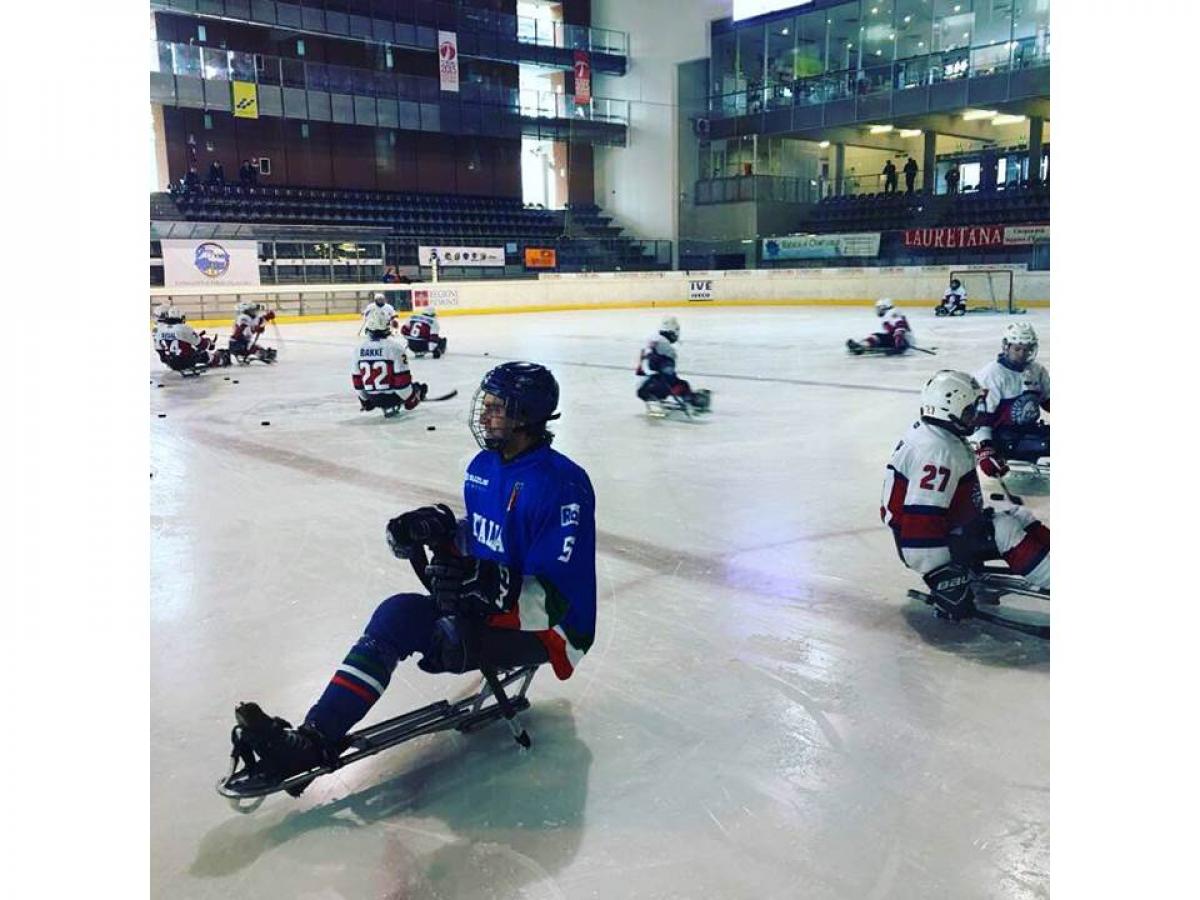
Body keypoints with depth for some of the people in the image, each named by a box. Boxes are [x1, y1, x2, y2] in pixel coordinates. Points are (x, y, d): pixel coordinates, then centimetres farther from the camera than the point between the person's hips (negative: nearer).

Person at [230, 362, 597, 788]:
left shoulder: (561, 485, -22)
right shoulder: (484, 465, 5)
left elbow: (553, 599, -26)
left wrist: (489, 586, -42)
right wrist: (437, 526, -1)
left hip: (550, 627, -8)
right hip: (491, 606, 8)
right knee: (397, 614, -11)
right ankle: (313, 740, -14)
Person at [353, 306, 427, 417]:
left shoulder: (360, 348, -2)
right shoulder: (394, 347, -17)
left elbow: (357, 378, 6)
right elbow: (403, 378, -17)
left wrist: (365, 400, 20)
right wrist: (410, 400, -3)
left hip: (374, 399, 4)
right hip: (392, 396, -4)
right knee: (415, 387, 23)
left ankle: (386, 408, 19)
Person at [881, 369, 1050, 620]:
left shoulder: (942, 436, 5)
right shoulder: (936, 452, -28)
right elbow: (921, 523, -32)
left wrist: (981, 516, 25)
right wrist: (942, 578, -30)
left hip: (952, 527, 10)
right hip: (927, 546, -10)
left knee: (1021, 516, 6)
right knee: (1006, 531, -18)